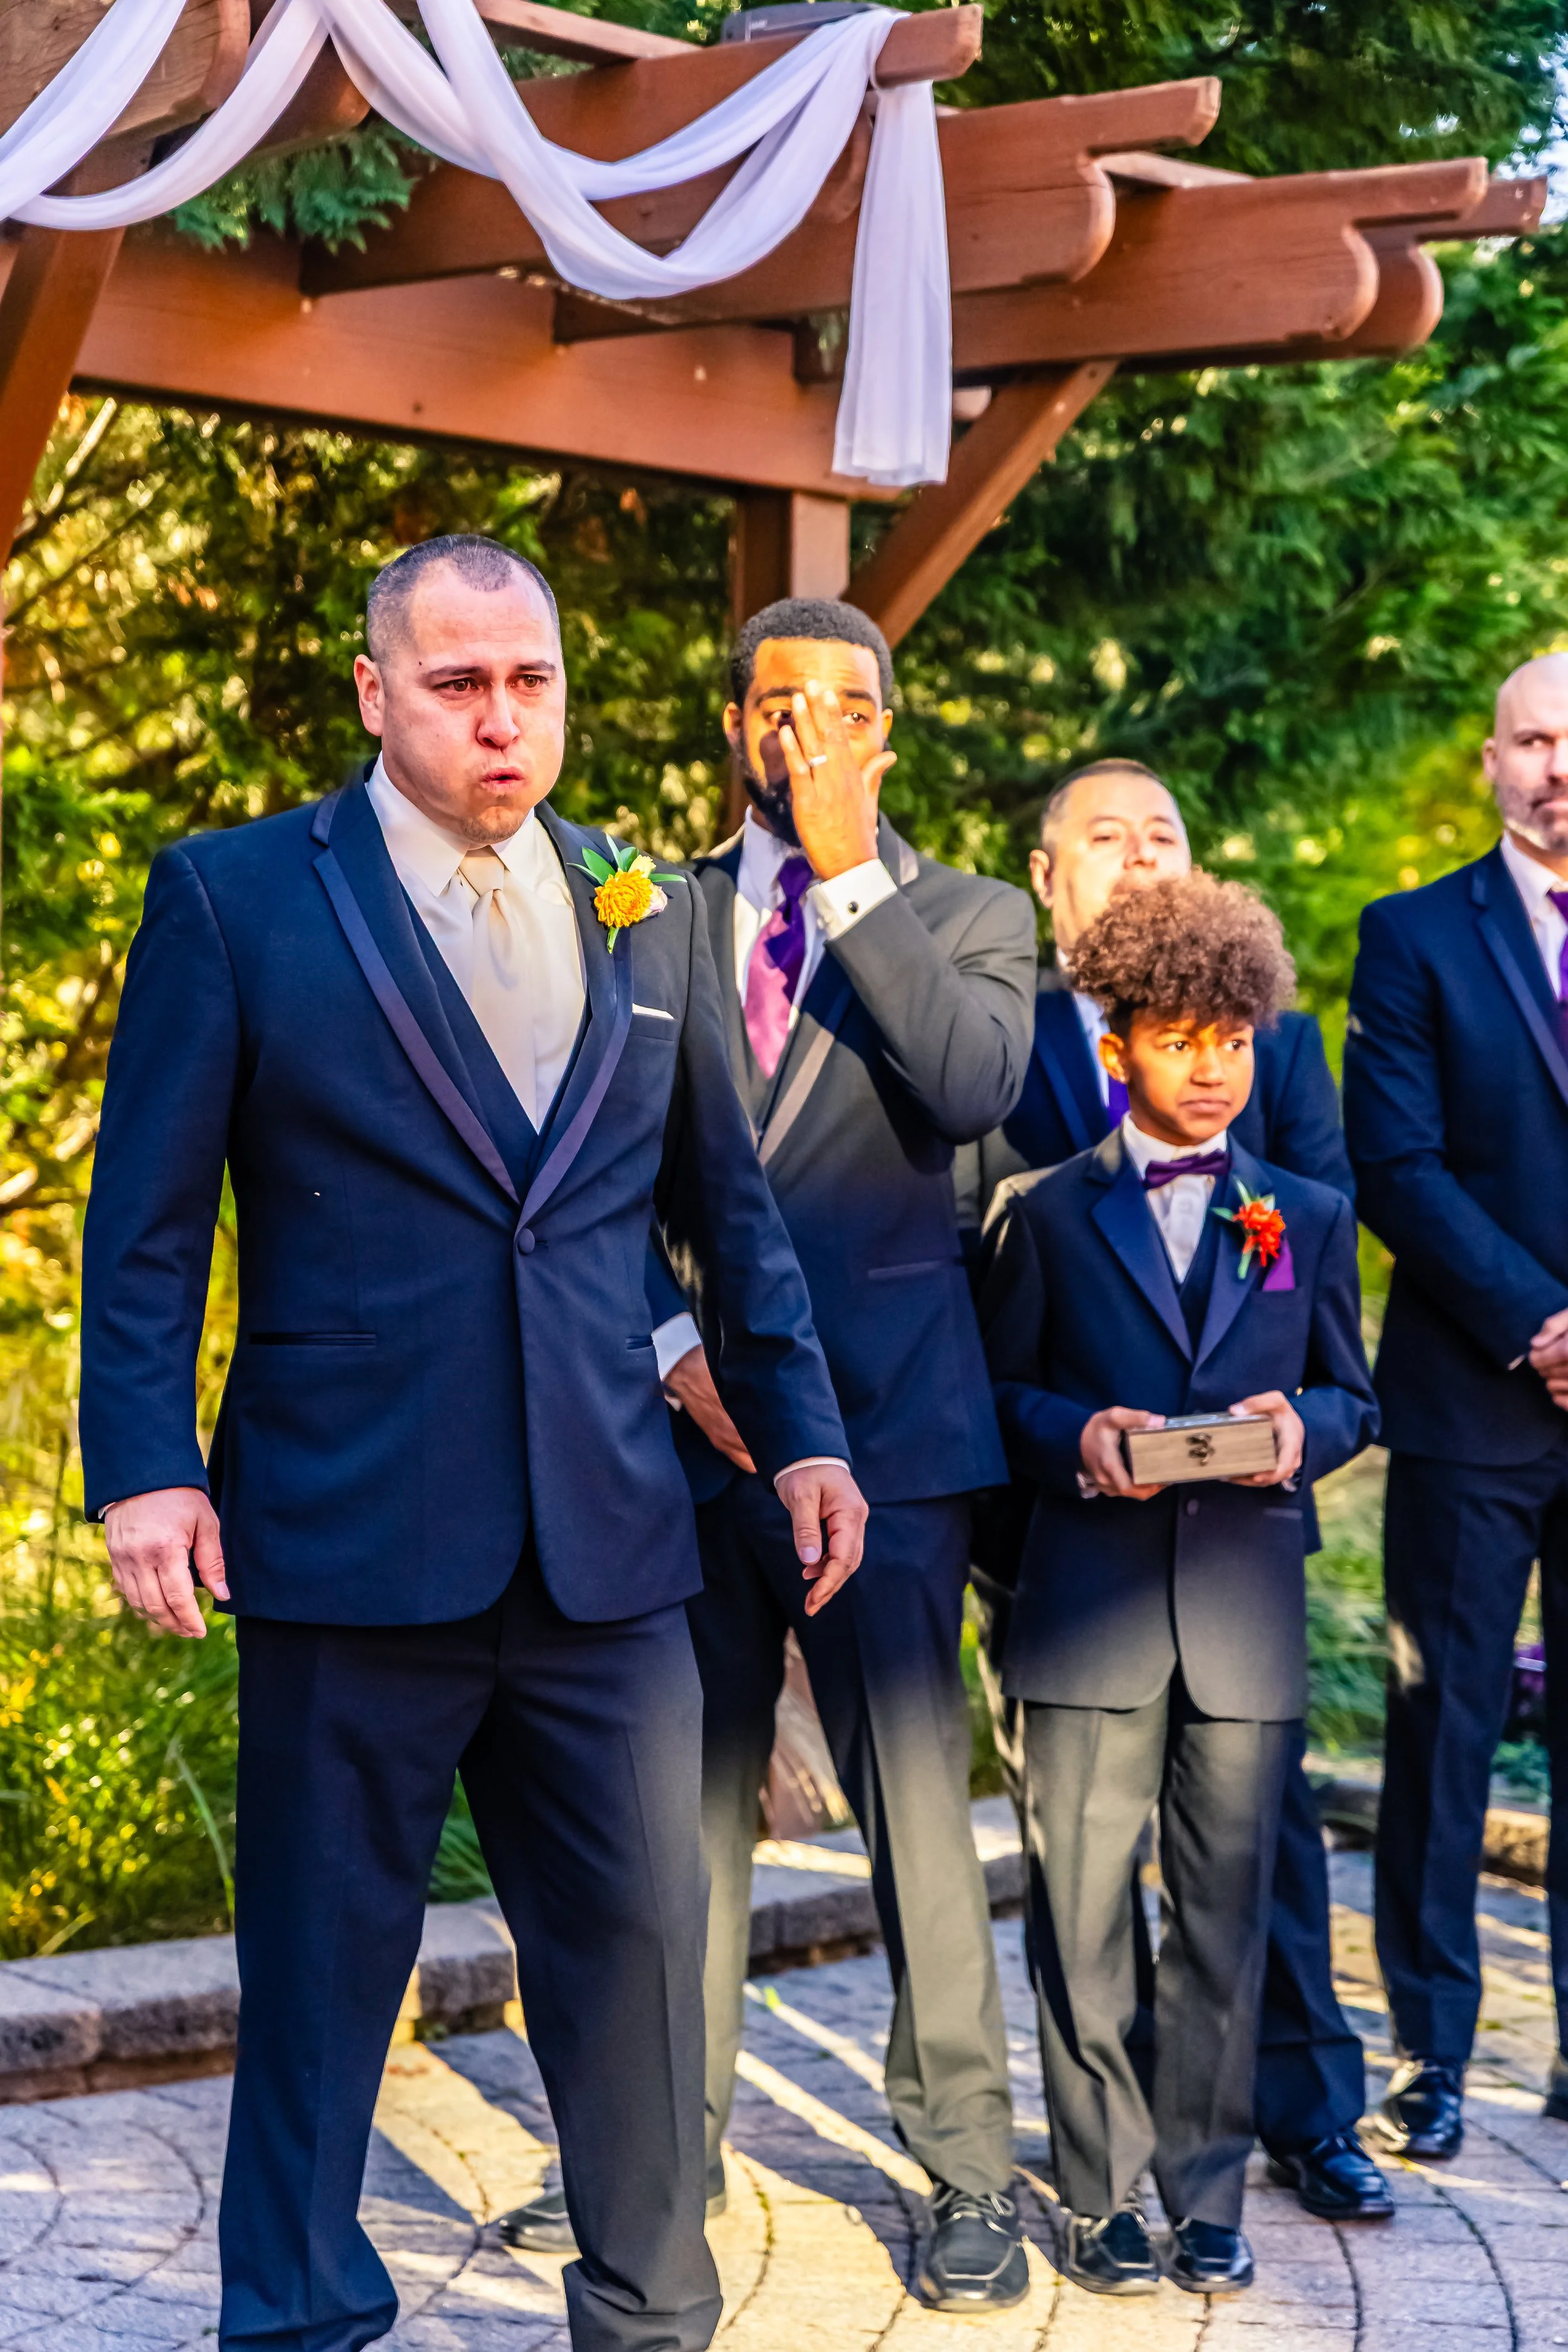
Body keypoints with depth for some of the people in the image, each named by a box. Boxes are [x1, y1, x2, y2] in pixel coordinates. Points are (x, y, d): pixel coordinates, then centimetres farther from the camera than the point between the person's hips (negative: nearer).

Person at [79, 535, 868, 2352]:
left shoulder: (648, 913, 12)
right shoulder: (235, 898, 0)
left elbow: (726, 1202, 18)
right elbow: (146, 1221, -2)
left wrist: (799, 1433, 13)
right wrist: (145, 1469, -11)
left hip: (607, 1545, 4)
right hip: (348, 1537, -3)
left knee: (641, 1933, 6)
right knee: (323, 1954, 7)